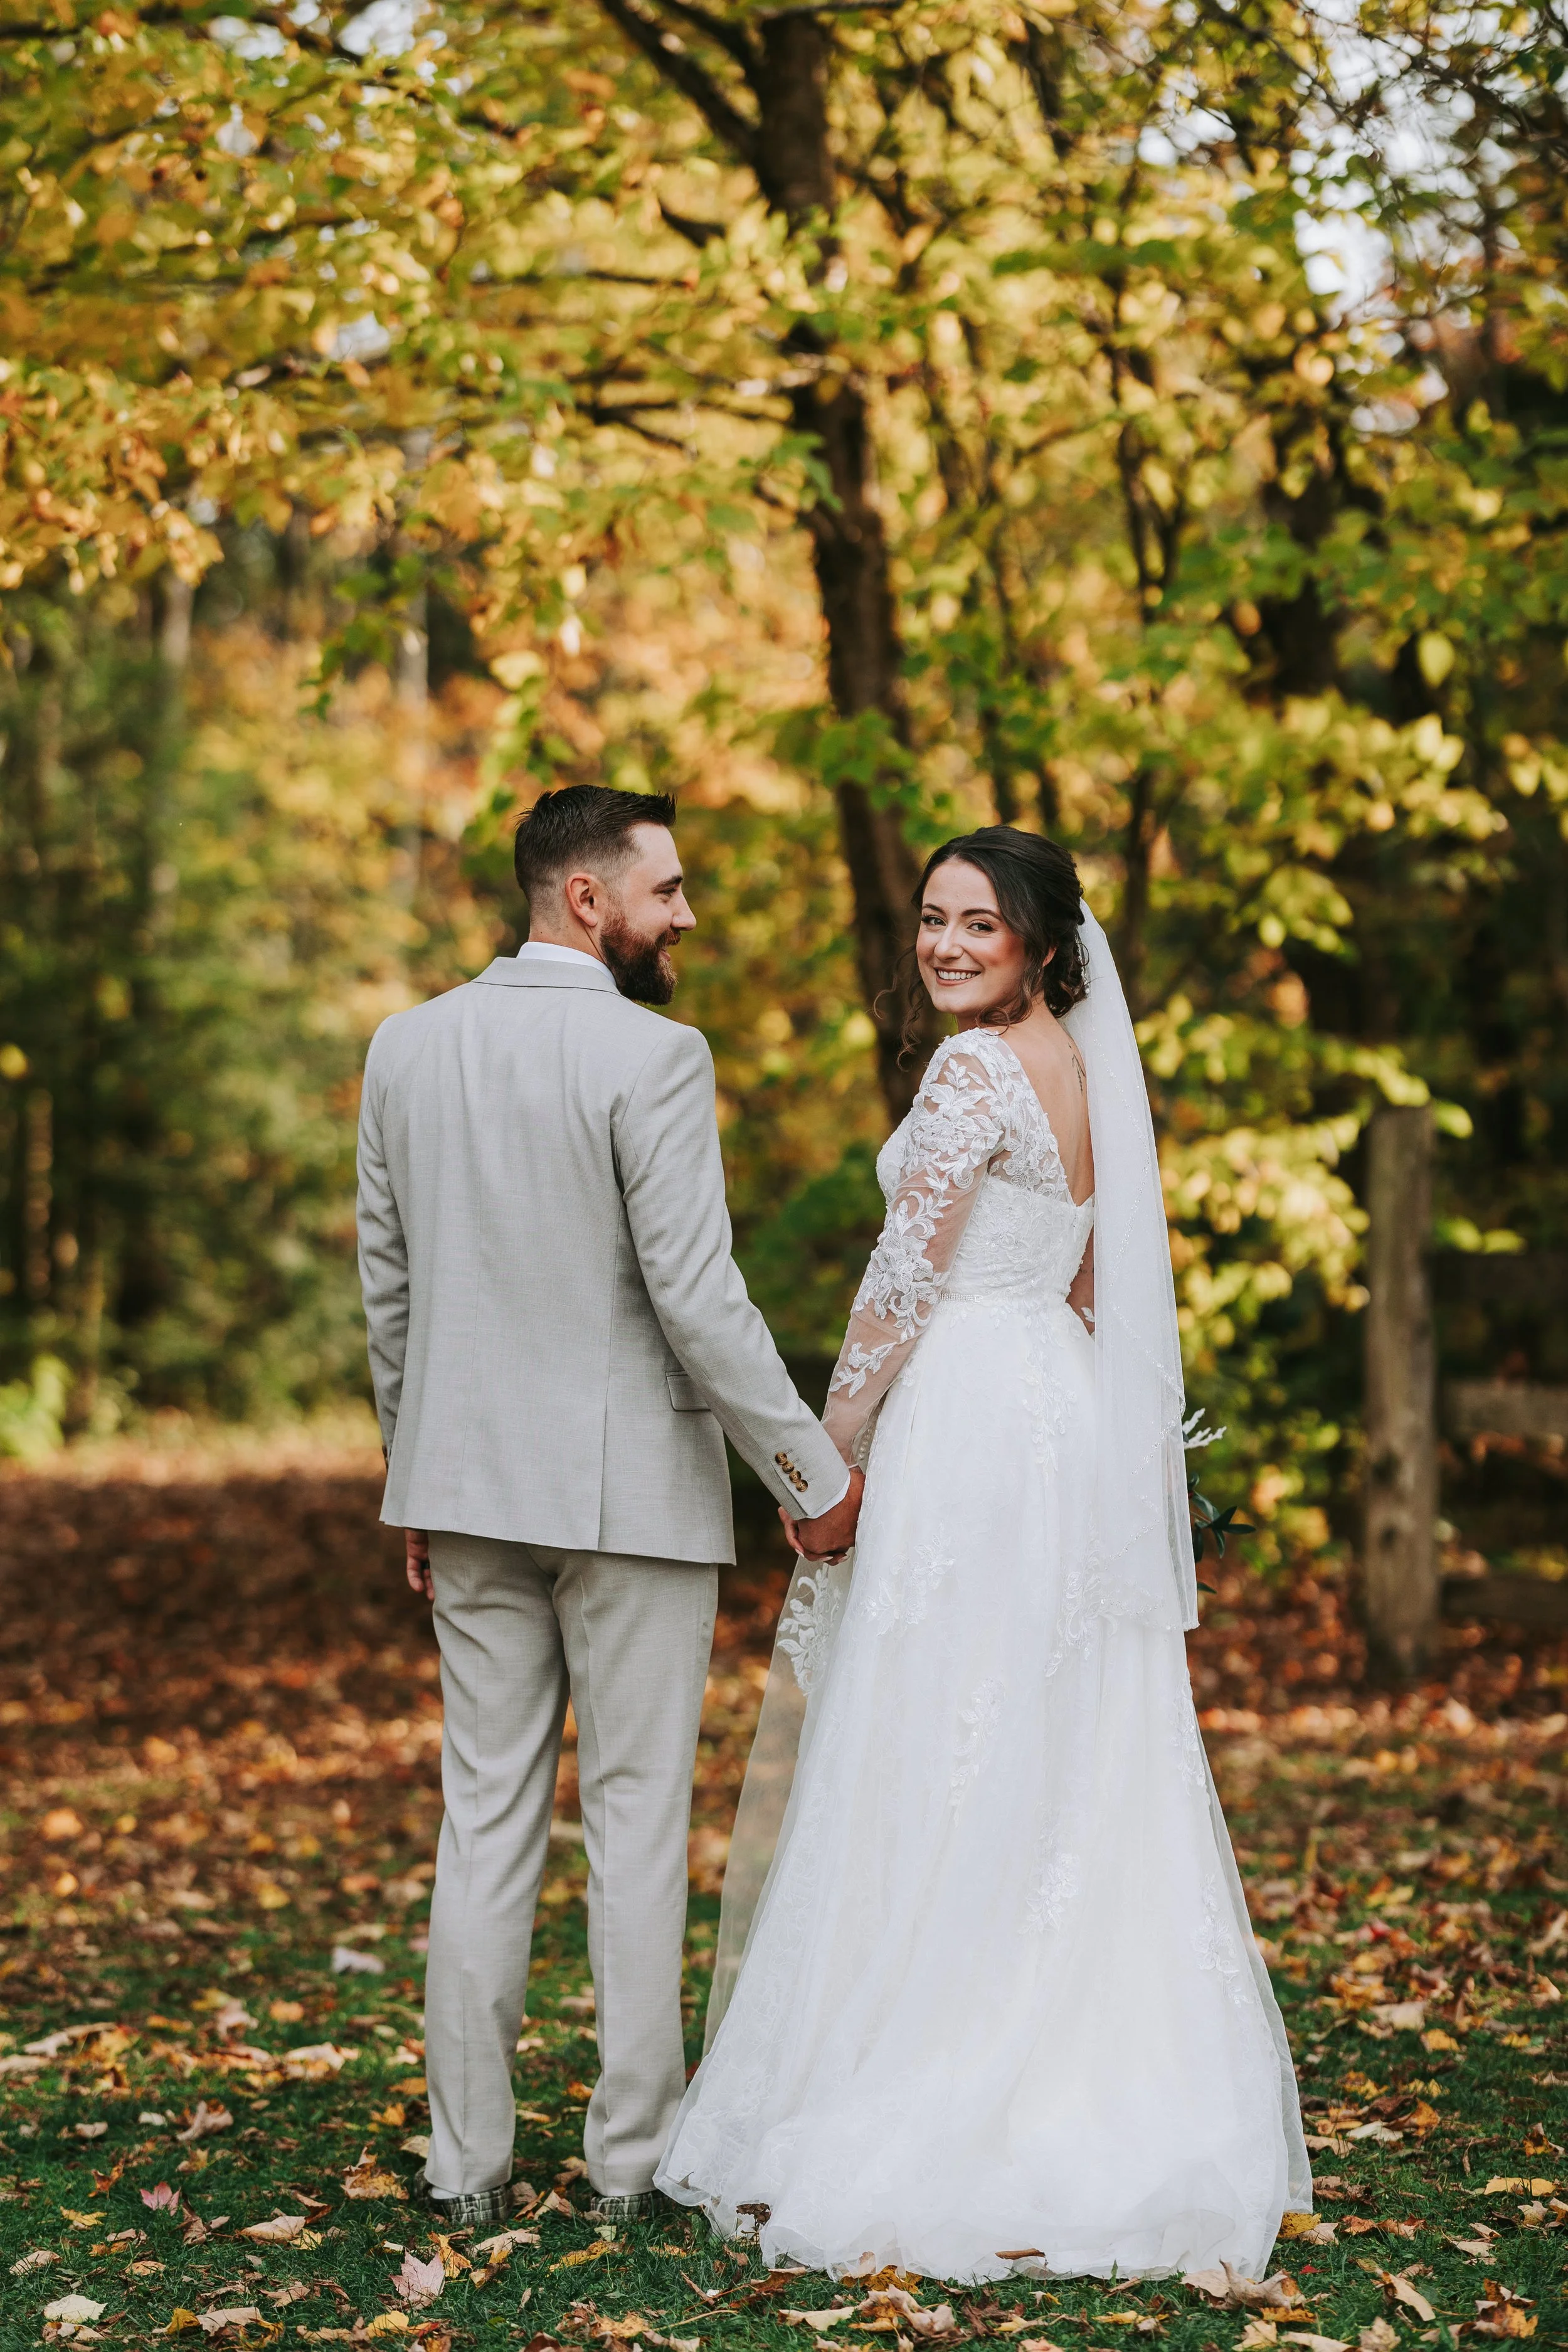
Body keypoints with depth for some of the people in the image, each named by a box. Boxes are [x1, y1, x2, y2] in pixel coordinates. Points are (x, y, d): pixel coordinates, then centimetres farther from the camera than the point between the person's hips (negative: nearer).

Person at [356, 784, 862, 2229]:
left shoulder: (407, 1048, 5)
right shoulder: (652, 1058, -14)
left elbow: (387, 1281, 11)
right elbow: (696, 1295, -18)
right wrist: (814, 1471, -9)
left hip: (470, 1485, 5)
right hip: (632, 1489, -5)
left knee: (485, 1816, 10)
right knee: (638, 1815, 5)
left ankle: (468, 2158, 13)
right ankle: (633, 2149, 12)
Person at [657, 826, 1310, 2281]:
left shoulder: (975, 1070, -13)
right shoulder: (1088, 1070, 14)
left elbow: (904, 1285, -14)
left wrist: (826, 1460, -7)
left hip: (960, 1425, -9)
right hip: (1073, 1421, 9)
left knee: (924, 1768, -4)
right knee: (1063, 1777, 10)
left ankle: (910, 2121, -1)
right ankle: (1103, 2103, 14)